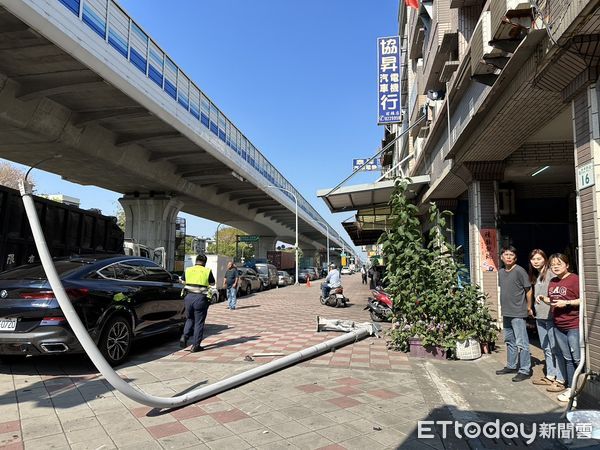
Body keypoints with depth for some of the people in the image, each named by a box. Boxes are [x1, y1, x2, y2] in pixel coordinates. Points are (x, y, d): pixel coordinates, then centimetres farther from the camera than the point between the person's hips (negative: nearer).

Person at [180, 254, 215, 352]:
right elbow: (212, 285, 8)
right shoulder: (207, 271, 2)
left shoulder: (188, 270, 10)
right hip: (200, 298, -3)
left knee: (189, 319, 22)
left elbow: (183, 282, 16)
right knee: (199, 322, 6)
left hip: (189, 297, 3)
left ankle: (184, 336, 3)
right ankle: (196, 345, 7)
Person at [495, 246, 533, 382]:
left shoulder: (519, 271, -13)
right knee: (509, 341, 18)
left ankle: (525, 370, 8)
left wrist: (529, 308, -3)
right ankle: (511, 366, 31)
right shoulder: (501, 272, 10)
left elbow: (528, 290, -9)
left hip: (518, 313, -8)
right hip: (506, 312, 8)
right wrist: (505, 306, 14)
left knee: (521, 343, -2)